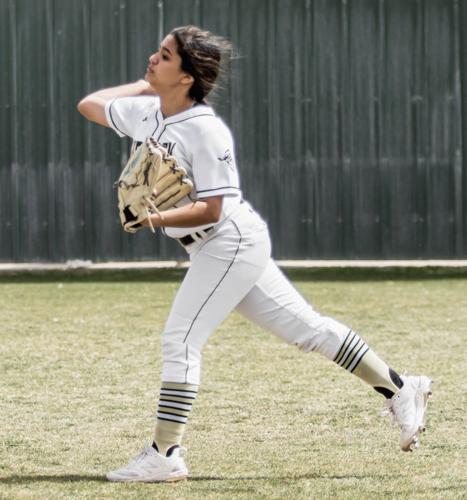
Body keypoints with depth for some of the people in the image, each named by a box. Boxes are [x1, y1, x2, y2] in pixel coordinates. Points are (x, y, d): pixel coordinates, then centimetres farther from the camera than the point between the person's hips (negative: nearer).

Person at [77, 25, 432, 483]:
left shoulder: (205, 131, -22)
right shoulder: (145, 113, 3)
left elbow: (210, 208, -23)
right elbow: (88, 104, 18)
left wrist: (158, 219, -35)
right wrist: (144, 86, 13)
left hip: (231, 242, -9)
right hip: (214, 250, 9)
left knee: (179, 340, -13)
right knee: (305, 327, 12)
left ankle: (164, 456, -8)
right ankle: (400, 390, 18)